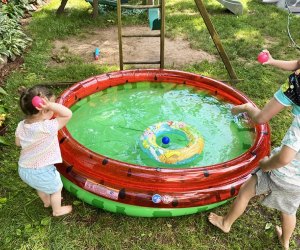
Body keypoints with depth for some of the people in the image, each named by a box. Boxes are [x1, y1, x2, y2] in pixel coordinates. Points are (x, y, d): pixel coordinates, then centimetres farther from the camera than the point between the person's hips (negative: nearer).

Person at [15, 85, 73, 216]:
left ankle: (47, 201, 62)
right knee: (56, 188, 23)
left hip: (24, 170, 7)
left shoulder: (21, 126, -11)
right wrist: (51, 104, -40)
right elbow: (68, 114, -31)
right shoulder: (48, 127, -33)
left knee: (41, 186, 36)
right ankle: (57, 210, 45)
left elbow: (18, 143, 7)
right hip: (41, 171, -7)